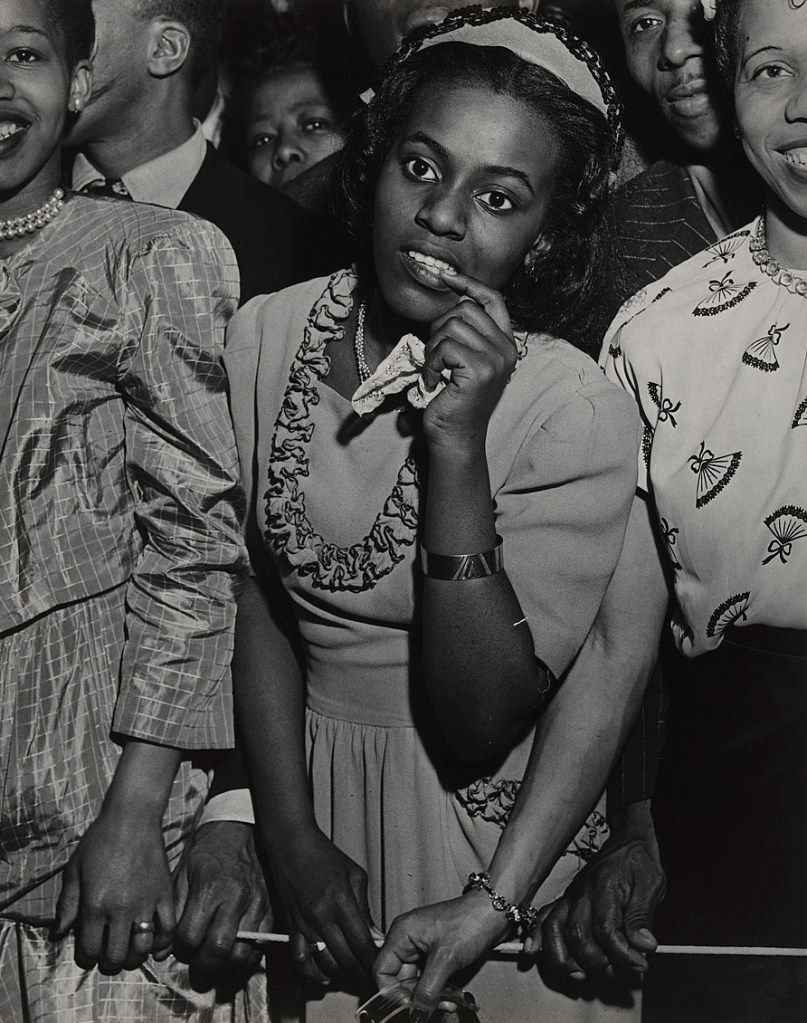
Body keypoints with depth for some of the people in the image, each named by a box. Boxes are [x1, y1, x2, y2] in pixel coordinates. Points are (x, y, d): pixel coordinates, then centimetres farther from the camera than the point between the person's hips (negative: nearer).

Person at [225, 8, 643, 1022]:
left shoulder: (577, 412, -20)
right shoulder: (265, 338, -8)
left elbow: (480, 726, -24)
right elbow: (256, 596, -1)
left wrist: (459, 446, -30)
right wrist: (290, 832, -10)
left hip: (491, 833, -3)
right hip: (304, 779, 3)